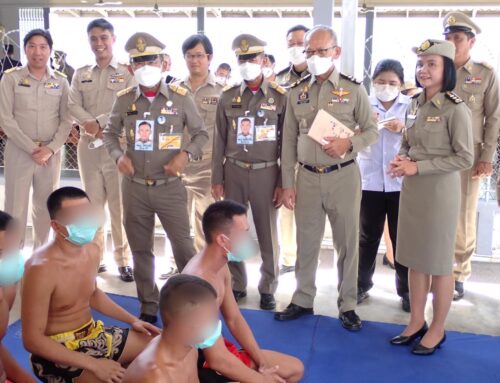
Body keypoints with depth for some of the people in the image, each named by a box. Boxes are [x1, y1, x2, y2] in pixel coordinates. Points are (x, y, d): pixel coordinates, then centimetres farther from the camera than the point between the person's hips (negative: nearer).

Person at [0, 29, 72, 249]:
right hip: (19, 153, -2)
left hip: (51, 154, 2)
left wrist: (50, 149, -9)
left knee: (45, 207, 11)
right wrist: (31, 148, -12)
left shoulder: (61, 81, 5)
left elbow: (66, 120, 3)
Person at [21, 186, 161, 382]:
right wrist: (93, 364, -27)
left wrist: (132, 320, 10)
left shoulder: (92, 251, -3)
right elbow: (32, 340, -24)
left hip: (92, 334, 8)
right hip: (57, 352, -7)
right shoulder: (42, 269, -26)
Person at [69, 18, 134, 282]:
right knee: (93, 203, 9)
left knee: (119, 204, -3)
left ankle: (123, 260, 6)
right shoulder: (81, 74, 15)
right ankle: (95, 257, 19)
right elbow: (74, 106, 3)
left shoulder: (127, 72, 3)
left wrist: (100, 123, -15)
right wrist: (91, 124, -16)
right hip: (88, 146, 4)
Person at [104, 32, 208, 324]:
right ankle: (148, 307, 29)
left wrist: (186, 154, -14)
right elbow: (111, 133, 13)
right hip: (134, 187, 3)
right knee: (141, 250, 12)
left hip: (170, 187, -2)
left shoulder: (180, 97, -5)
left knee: (184, 247, 1)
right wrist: (119, 156, -6)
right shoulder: (124, 99, 1)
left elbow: (201, 133, 3)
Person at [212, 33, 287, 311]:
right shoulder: (227, 97, 5)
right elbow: (219, 140, 7)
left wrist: (282, 183, -5)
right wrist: (217, 179, 3)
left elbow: (286, 143, -2)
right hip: (233, 172, 3)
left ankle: (268, 288, 22)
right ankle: (236, 284, 25)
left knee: (268, 234, 6)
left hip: (265, 173, -2)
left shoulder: (280, 96, -2)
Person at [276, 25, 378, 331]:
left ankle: (348, 305, 20)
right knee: (306, 242, 11)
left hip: (343, 176, -2)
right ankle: (303, 300, 26)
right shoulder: (296, 93, 6)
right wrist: (287, 184, 2)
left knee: (347, 242, 6)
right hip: (307, 177, 3)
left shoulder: (353, 89, -1)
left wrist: (349, 144, -19)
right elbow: (289, 142, 6)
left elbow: (372, 130, 2)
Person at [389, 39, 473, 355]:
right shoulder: (415, 105, 8)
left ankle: (437, 329, 24)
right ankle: (417, 322, 29)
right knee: (415, 258, 14)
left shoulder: (456, 109, -14)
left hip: (440, 190, -7)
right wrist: (401, 159, -4)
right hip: (412, 188, 7)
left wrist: (418, 167, -19)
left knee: (439, 261, 7)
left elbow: (465, 158, -15)